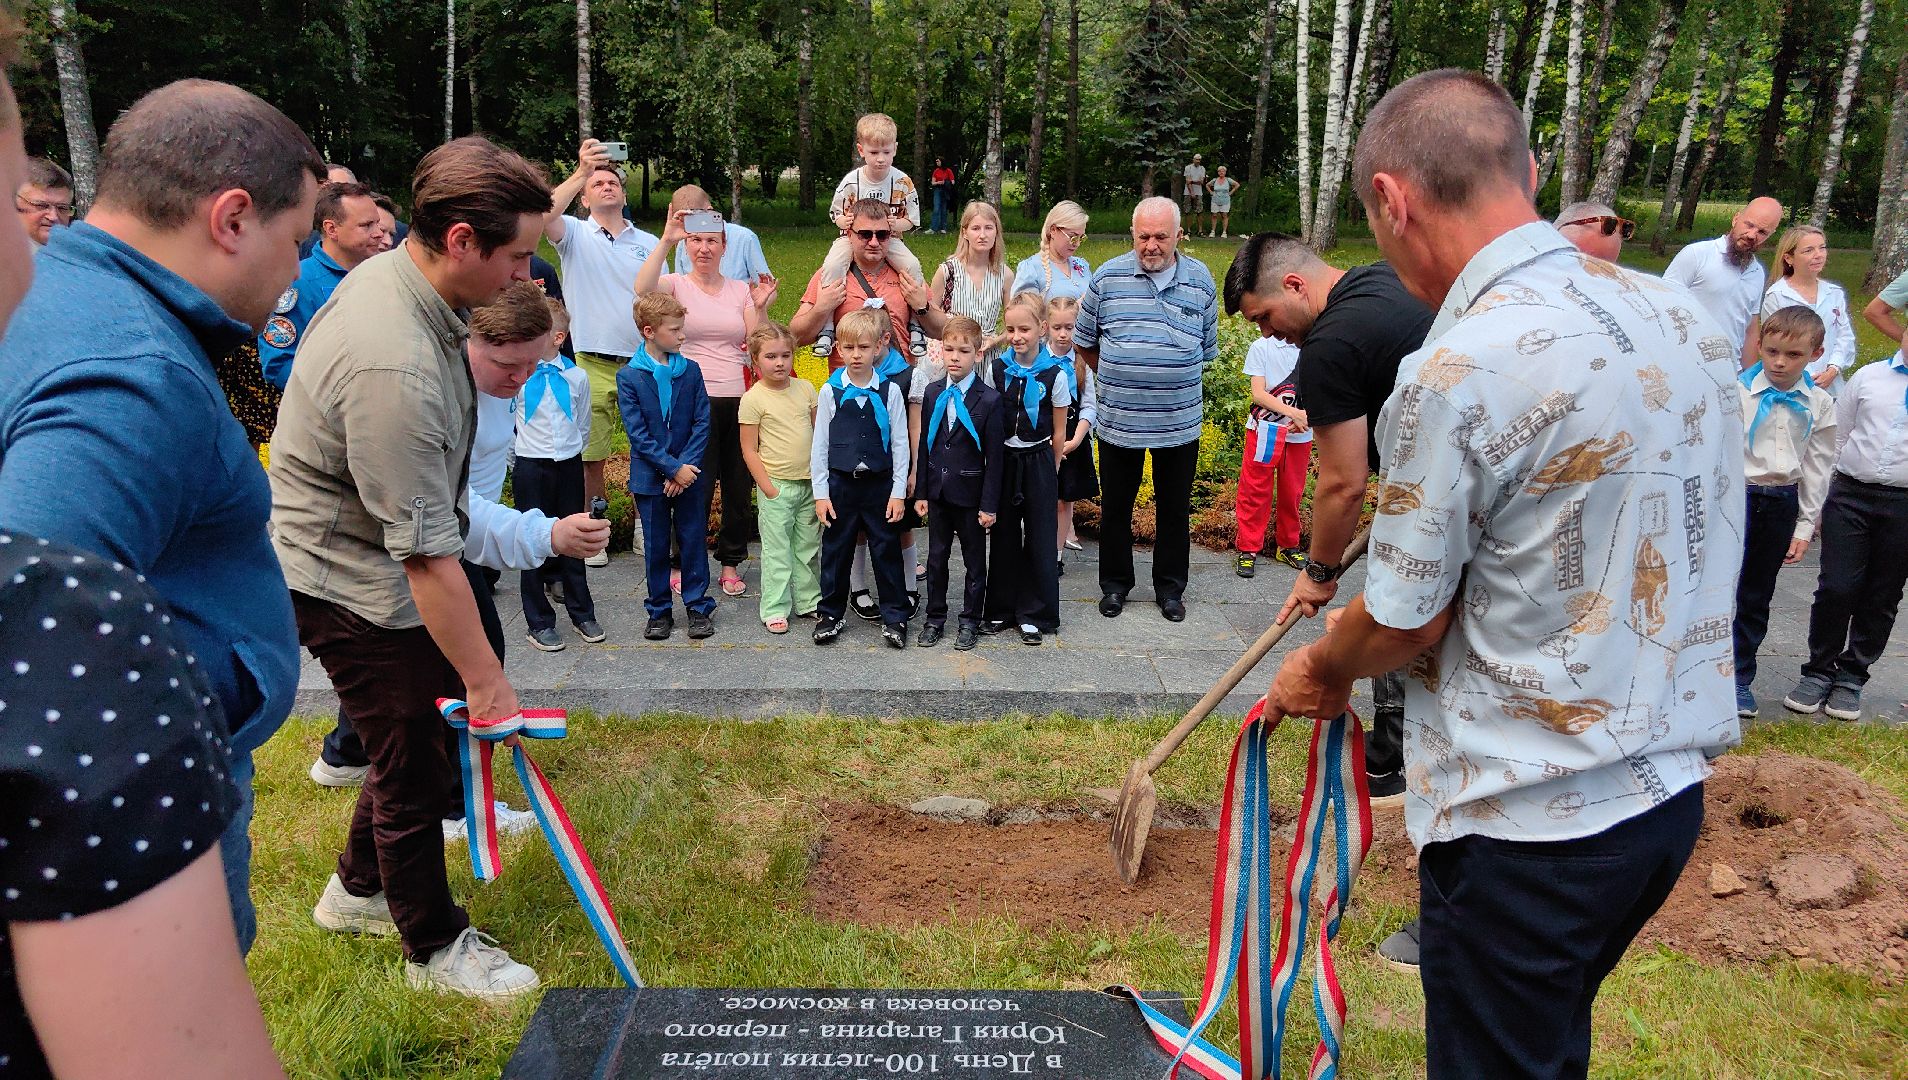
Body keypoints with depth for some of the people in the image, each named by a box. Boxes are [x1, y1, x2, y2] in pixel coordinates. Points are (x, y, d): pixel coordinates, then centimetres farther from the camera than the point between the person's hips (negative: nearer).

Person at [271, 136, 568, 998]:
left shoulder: (391, 273, -3)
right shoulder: (395, 367, -36)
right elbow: (427, 556, -32)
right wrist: (486, 679, -23)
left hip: (374, 556, 10)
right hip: (353, 588, -9)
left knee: (419, 729, 20)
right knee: (413, 765, 5)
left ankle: (358, 891, 42)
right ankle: (435, 947, 27)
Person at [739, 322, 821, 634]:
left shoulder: (805, 388, 4)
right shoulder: (753, 399, -9)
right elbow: (749, 450, -8)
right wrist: (768, 488, -12)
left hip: (810, 483, 5)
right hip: (777, 485, -5)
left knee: (809, 546, 14)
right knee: (777, 550, 0)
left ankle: (809, 600, 26)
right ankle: (775, 609, 9)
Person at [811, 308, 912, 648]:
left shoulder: (890, 391, -2)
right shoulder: (830, 392, -1)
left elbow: (900, 444, 0)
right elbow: (819, 445, 2)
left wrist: (898, 492, -3)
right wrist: (821, 493, -1)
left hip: (880, 483, -1)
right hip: (840, 483, 1)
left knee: (886, 550, 6)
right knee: (835, 550, 10)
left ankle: (895, 616, 18)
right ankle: (831, 614, 25)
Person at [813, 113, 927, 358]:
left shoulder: (902, 182, -6)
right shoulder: (851, 181, -7)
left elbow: (911, 220, 1)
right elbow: (835, 213, 7)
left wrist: (895, 224, -21)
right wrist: (843, 221, -17)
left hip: (889, 239, 0)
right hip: (852, 237, 0)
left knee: (912, 266, -27)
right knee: (832, 265, -30)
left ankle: (917, 324, -9)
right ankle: (826, 327, -22)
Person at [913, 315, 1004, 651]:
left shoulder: (989, 399, -11)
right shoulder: (933, 392, 1)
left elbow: (995, 456, -10)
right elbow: (925, 444, 6)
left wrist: (989, 504, -11)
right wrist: (921, 491, 3)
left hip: (970, 493, -4)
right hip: (938, 492, 4)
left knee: (974, 561, 9)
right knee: (936, 558, 14)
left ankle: (970, 621, 23)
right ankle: (935, 617, 28)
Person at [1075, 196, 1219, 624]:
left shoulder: (1200, 279, 2)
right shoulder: (1108, 276, -3)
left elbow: (1207, 350, 12)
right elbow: (1083, 343, 7)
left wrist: (1176, 385, 10)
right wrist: (1117, 380, 9)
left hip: (1180, 423, 1)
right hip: (1118, 421, -1)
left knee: (1175, 508, 11)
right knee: (1116, 506, 11)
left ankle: (1170, 588, 26)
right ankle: (1115, 583, 27)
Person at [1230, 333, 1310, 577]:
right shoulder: (1261, 347, -4)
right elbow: (1258, 394, -9)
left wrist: (1307, 416, -15)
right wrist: (1293, 413, -20)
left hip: (1300, 435, 3)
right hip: (1264, 431, -3)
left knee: (1292, 492, 12)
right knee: (1255, 491, 0)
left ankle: (1287, 545, 28)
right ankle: (1247, 549, 9)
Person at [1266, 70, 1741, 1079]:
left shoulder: (1457, 373, -24)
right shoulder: (1688, 317, 2)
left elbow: (1406, 621, -14)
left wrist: (1323, 672, 7)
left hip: (1529, 822, -8)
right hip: (1673, 785, 8)